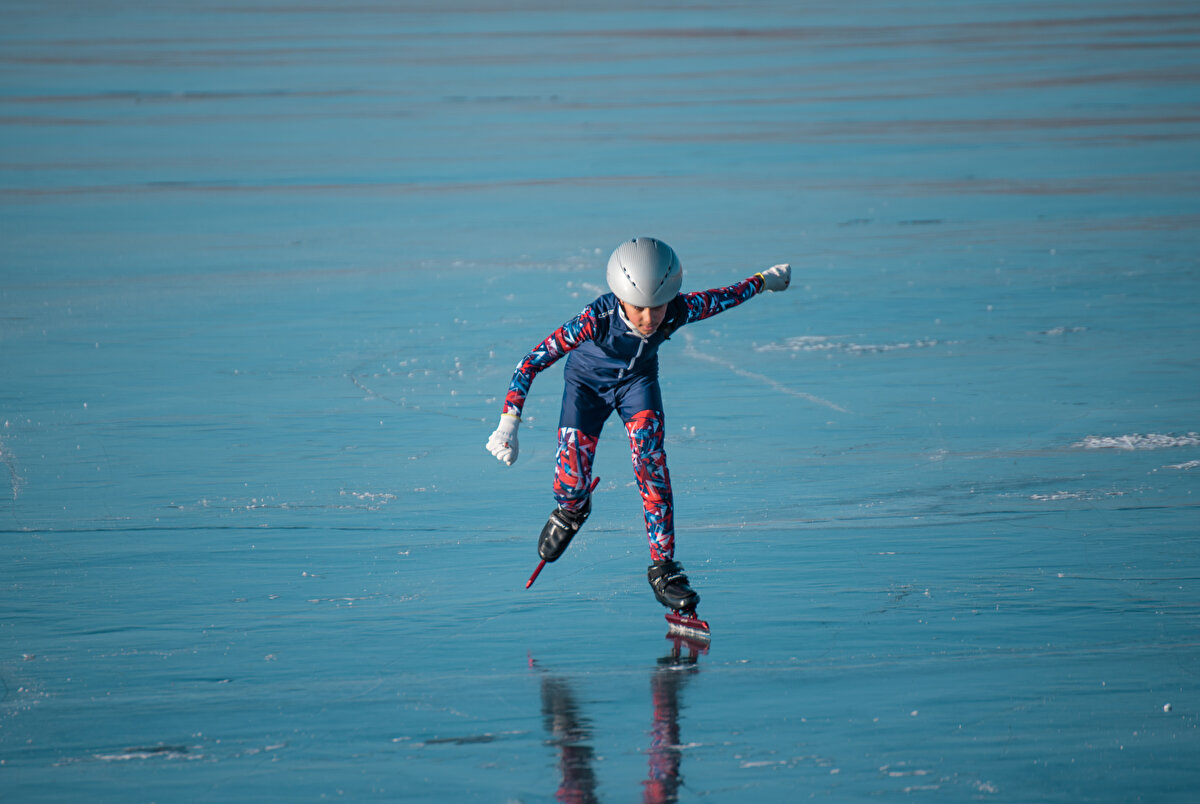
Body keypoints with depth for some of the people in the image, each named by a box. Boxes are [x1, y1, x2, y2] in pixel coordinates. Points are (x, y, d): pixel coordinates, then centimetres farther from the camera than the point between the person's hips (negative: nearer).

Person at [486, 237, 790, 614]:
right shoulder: (596, 319, -41)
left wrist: (767, 279, 6)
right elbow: (532, 361, -38)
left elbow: (727, 296, -13)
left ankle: (663, 568, -10)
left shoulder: (681, 311, -33)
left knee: (651, 462, -20)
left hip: (638, 380, 2)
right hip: (587, 381, -2)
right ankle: (571, 510, 30)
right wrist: (508, 424, -43)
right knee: (573, 481, -10)